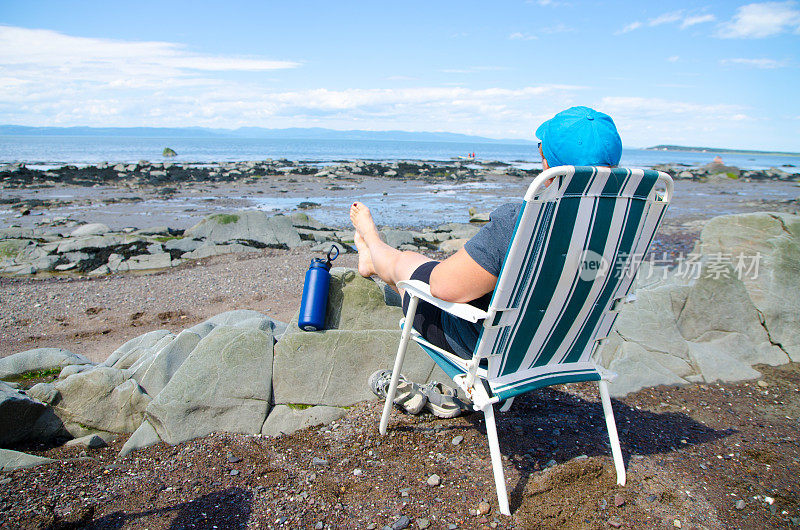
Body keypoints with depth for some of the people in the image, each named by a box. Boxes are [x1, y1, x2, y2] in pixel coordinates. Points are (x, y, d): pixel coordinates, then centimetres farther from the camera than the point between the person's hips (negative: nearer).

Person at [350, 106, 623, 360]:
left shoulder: (516, 222, -36)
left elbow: (444, 287, -30)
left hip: (483, 348, -7)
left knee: (403, 261, 21)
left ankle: (372, 243, 58)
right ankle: (371, 258, 62)